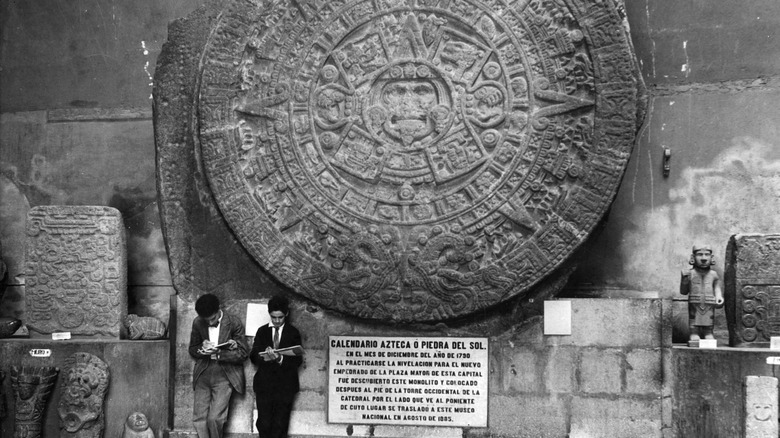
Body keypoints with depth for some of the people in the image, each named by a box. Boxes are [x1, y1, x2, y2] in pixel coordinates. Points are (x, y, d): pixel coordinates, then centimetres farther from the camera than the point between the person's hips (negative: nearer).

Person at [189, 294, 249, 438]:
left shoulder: (234, 323, -8)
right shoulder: (197, 323, 3)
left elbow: (243, 353, -6)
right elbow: (192, 350, 14)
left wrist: (218, 353, -19)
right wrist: (202, 349, -10)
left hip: (225, 375, -4)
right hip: (203, 374, 4)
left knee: (214, 418, -13)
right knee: (198, 418, 0)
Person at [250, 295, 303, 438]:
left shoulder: (293, 333, 4)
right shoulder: (262, 331, 10)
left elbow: (298, 360, -4)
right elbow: (253, 357, 1)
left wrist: (280, 359, -23)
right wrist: (263, 357, -22)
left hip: (285, 385, -1)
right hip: (264, 383, 1)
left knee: (280, 425, 0)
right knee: (264, 424, -2)